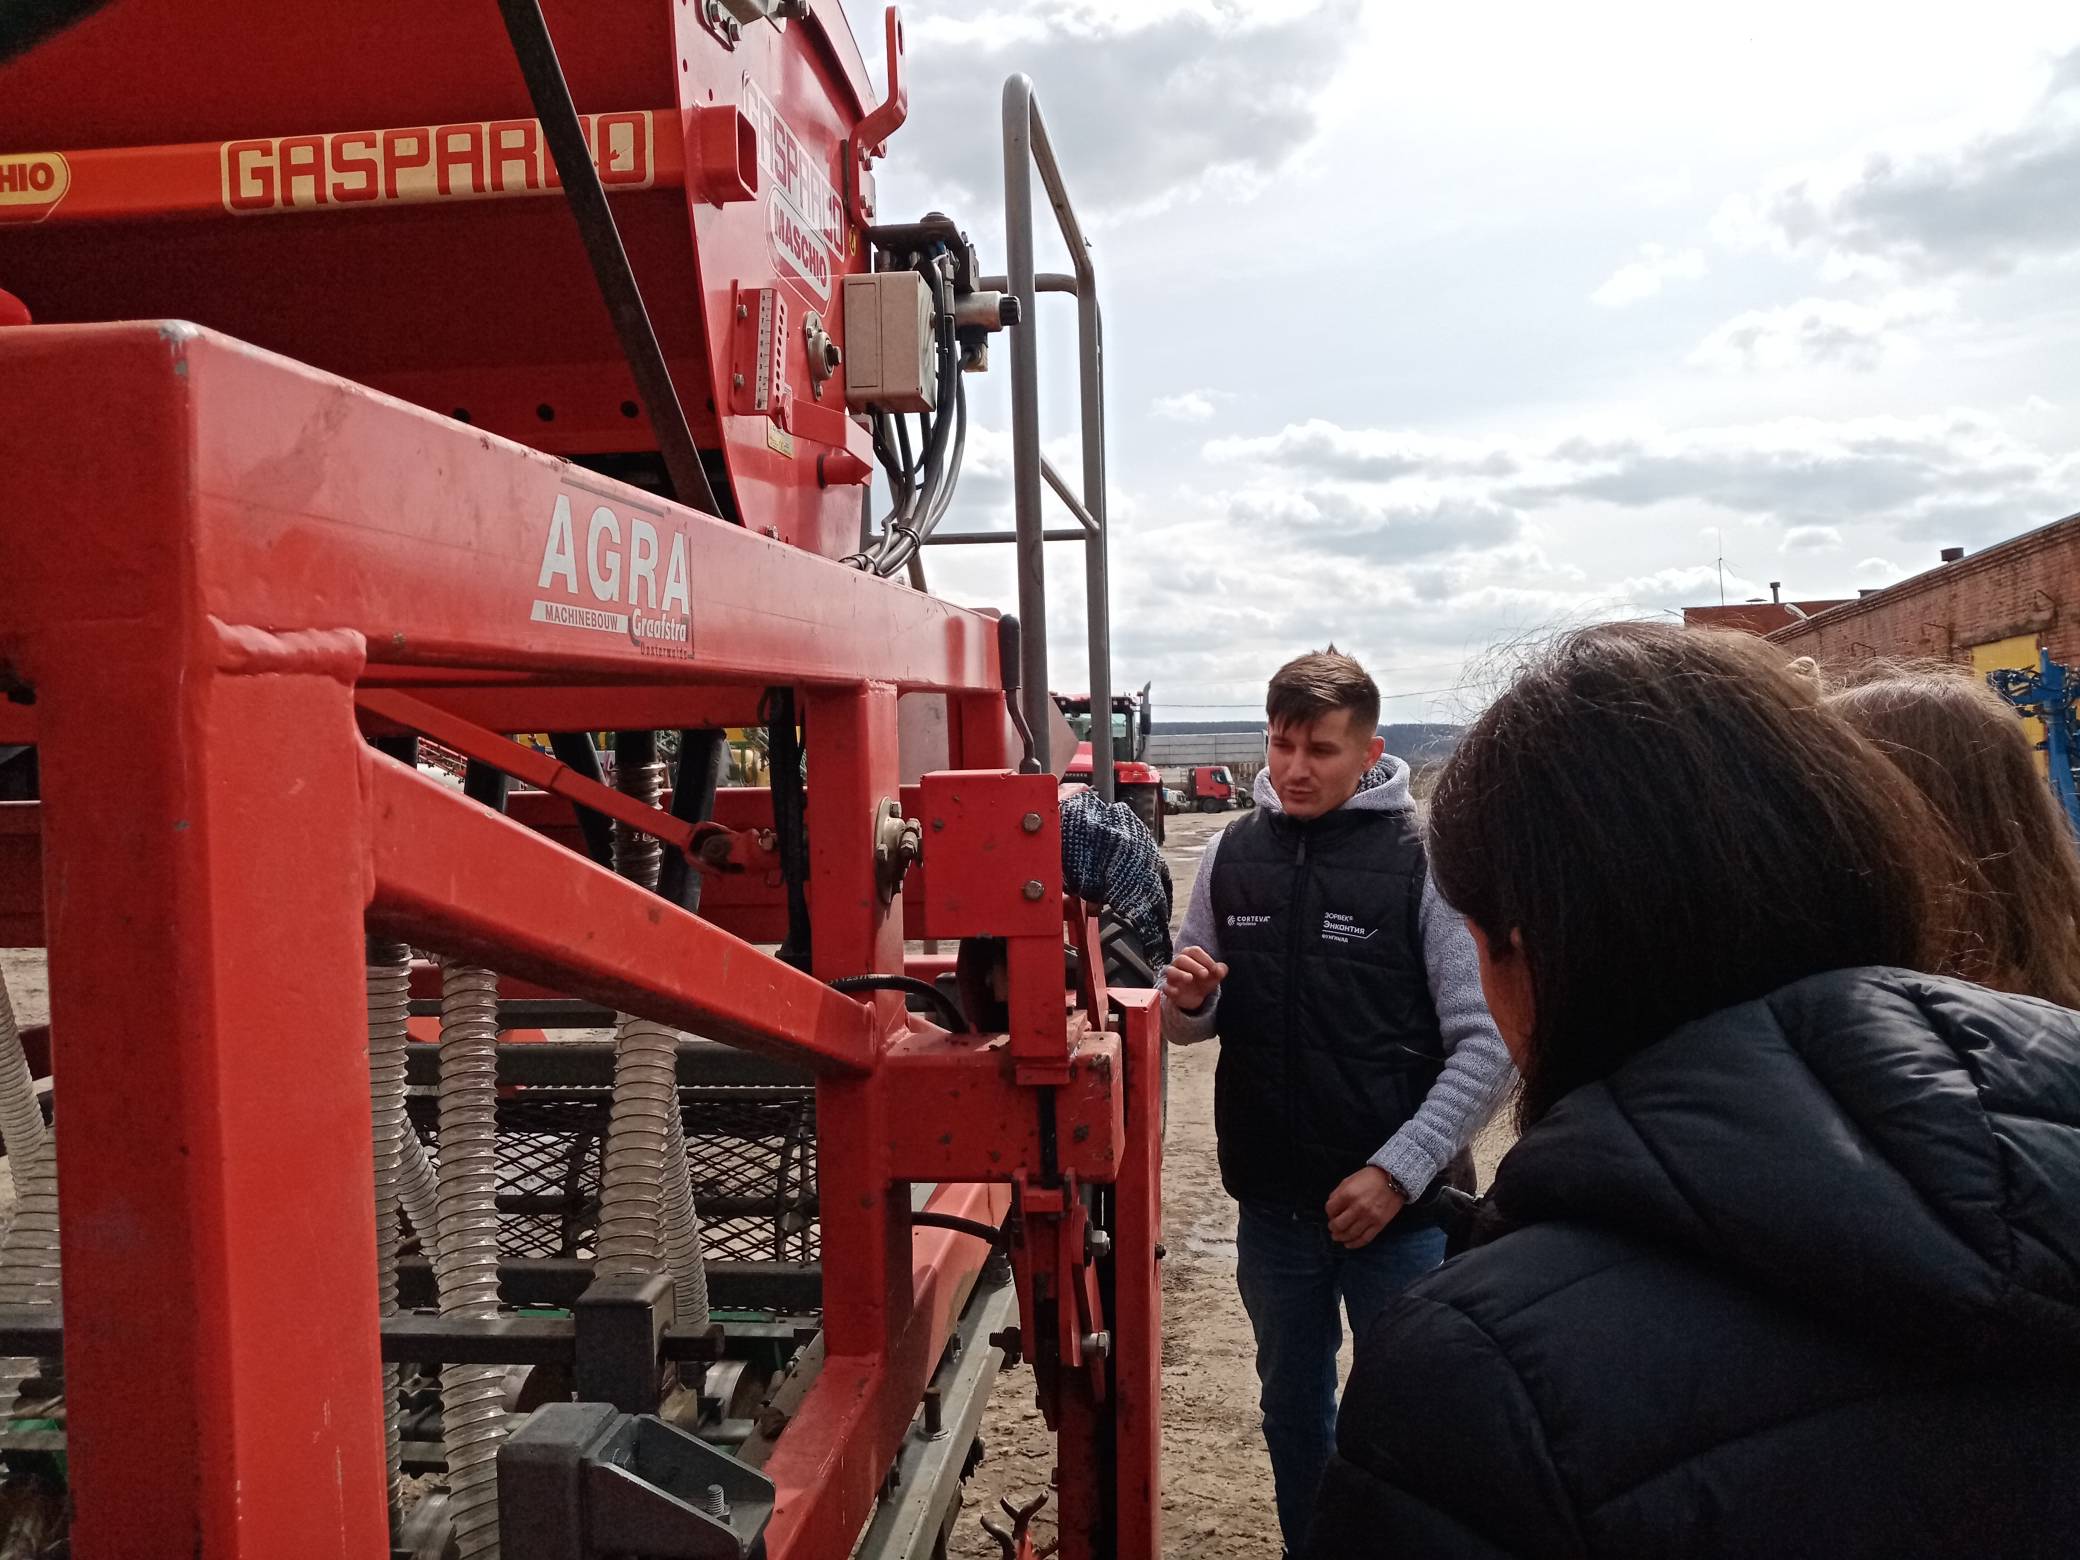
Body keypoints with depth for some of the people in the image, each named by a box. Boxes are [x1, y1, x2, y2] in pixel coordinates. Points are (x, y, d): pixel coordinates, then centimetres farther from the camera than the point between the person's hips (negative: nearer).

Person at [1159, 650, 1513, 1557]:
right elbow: (1188, 1027, 11)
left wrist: (1398, 1173, -18)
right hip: (1273, 1206, 4)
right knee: (1293, 1413, 21)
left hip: (1398, 1209, -4)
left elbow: (1489, 1045, -13)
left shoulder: (1425, 861, -11)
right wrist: (1188, 999, -12)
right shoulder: (1231, 855, 2)